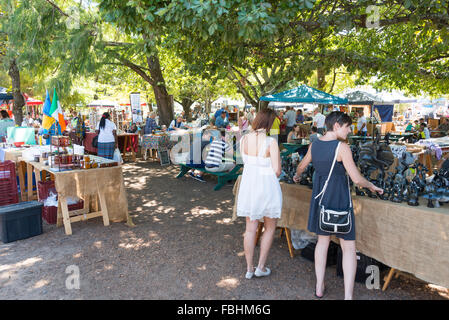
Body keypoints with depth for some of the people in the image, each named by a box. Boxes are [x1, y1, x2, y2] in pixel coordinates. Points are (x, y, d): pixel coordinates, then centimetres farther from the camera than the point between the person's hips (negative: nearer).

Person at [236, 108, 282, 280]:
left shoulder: (244, 139, -5)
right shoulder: (271, 142, -19)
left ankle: (249, 269, 26)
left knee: (250, 228, 15)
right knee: (270, 228, 18)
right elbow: (277, 171, -16)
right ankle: (261, 267, 23)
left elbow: (245, 161, 6)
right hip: (267, 187, -4)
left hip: (248, 186, 4)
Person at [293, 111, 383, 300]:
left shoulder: (314, 145, 2)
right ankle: (348, 295, 10)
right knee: (349, 247, 6)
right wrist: (371, 186, 3)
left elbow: (301, 166, 18)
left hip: (320, 196, 6)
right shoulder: (342, 147, -17)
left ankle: (319, 287, 28)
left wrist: (297, 176, 40)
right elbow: (356, 179, -16)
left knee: (323, 240, 19)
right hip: (339, 197, -6)